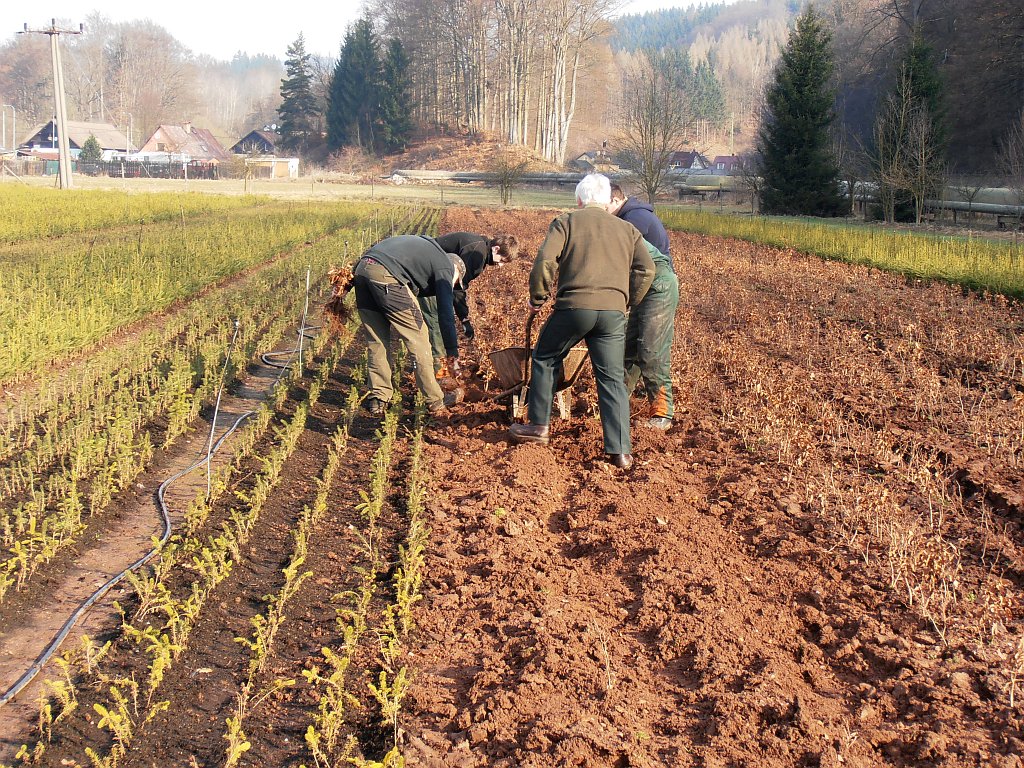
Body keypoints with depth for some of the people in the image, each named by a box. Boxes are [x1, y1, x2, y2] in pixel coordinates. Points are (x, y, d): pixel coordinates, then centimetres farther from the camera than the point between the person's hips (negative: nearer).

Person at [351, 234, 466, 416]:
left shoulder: (425, 247, 36)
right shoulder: (445, 266, 12)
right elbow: (445, 311, 9)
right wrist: (452, 352, 14)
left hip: (361, 270, 8)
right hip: (386, 276, -8)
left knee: (377, 341, 16)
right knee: (417, 337, 3)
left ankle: (378, 400, 16)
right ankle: (435, 401, 10)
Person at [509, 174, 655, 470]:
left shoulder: (566, 222, 9)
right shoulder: (627, 229, 18)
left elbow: (545, 261, -5)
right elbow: (646, 270, 8)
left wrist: (538, 297, 7)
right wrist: (627, 302, 19)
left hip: (573, 305, -2)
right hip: (613, 311, 2)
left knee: (545, 360, 20)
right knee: (612, 378, 6)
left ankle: (538, 425, 25)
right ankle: (619, 450, 1)